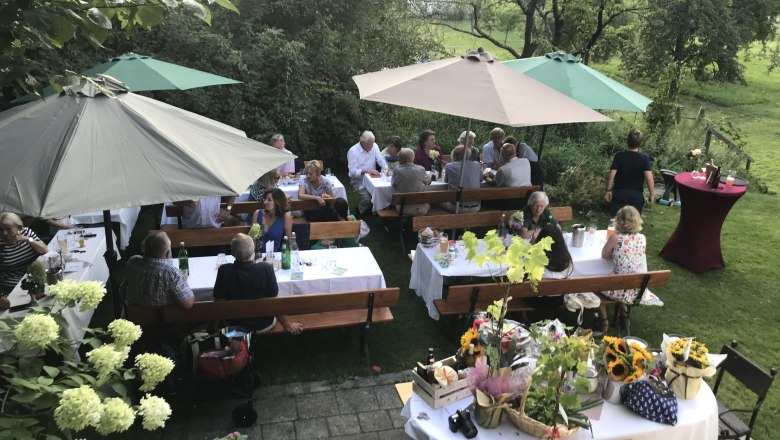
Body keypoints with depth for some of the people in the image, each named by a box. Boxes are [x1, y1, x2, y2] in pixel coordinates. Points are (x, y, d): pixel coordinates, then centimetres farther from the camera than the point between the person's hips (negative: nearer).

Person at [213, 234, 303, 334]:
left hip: (235, 325, 1)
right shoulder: (266, 269, -25)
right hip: (264, 325, -1)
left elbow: (219, 301, -15)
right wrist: (287, 325, -6)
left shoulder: (224, 271, -24)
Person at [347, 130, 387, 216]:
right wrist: (367, 171, -28)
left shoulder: (374, 146, 1)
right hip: (358, 179, -5)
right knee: (367, 199, -26)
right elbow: (353, 171, -18)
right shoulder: (353, 151, -15)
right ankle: (361, 213, 7)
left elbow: (380, 160, 0)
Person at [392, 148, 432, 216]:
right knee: (428, 202, 30)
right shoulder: (420, 169, -12)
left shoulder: (396, 170, -12)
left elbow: (393, 184, 3)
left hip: (402, 208, 1)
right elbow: (428, 181, 8)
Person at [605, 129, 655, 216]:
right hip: (636, 195, 0)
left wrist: (608, 190, 0)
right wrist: (652, 194, -7)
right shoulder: (644, 158, -8)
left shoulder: (619, 156, -6)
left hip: (619, 193, 0)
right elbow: (649, 177, -15)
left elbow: (611, 175, -9)